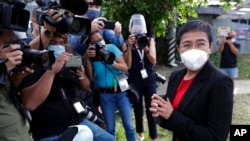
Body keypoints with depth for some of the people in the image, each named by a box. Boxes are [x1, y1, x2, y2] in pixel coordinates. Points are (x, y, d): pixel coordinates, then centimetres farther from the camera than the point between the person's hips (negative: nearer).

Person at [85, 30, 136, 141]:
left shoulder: (112, 48, -2)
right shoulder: (90, 54, -2)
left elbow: (125, 67, -5)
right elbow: (91, 77, -9)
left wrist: (111, 62, -19)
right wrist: (88, 59, -16)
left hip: (121, 91, 0)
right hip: (105, 95, 0)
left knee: (128, 125, 1)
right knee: (110, 127, 8)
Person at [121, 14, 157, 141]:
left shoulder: (149, 40, 4)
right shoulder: (126, 44, -1)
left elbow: (154, 61, -4)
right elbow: (127, 66, -9)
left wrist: (145, 48, -20)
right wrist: (130, 47, -18)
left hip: (149, 80, 0)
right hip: (135, 81, 0)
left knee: (151, 110, -2)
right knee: (138, 109, 11)